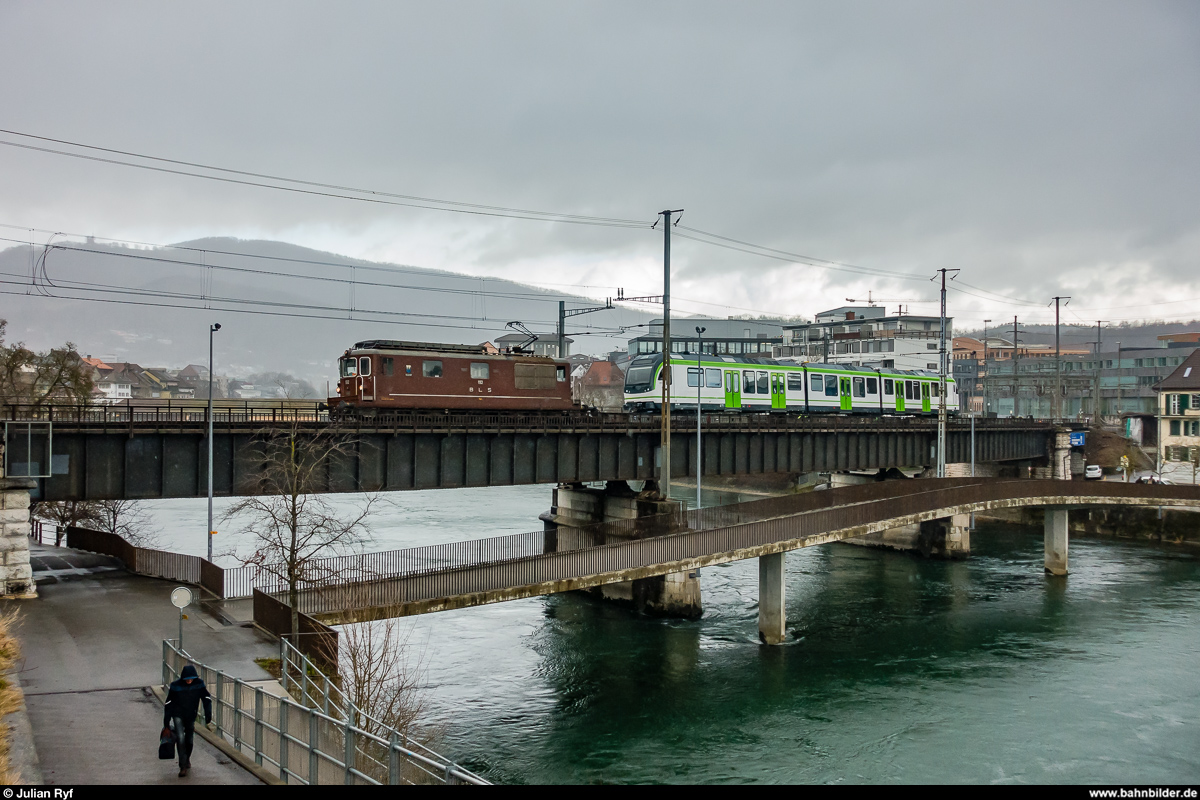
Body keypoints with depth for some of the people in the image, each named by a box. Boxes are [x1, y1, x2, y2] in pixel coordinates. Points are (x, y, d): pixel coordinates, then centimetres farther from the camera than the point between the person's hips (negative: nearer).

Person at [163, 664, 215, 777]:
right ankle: (183, 766, -10)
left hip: (191, 716, 2)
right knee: (180, 738, -16)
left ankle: (187, 759, 38)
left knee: (189, 740, 11)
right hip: (178, 715, -2)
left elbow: (207, 699, -6)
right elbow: (168, 703, -7)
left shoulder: (199, 684, -13)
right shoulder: (176, 686, -16)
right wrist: (166, 723, -5)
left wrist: (208, 716, -15)